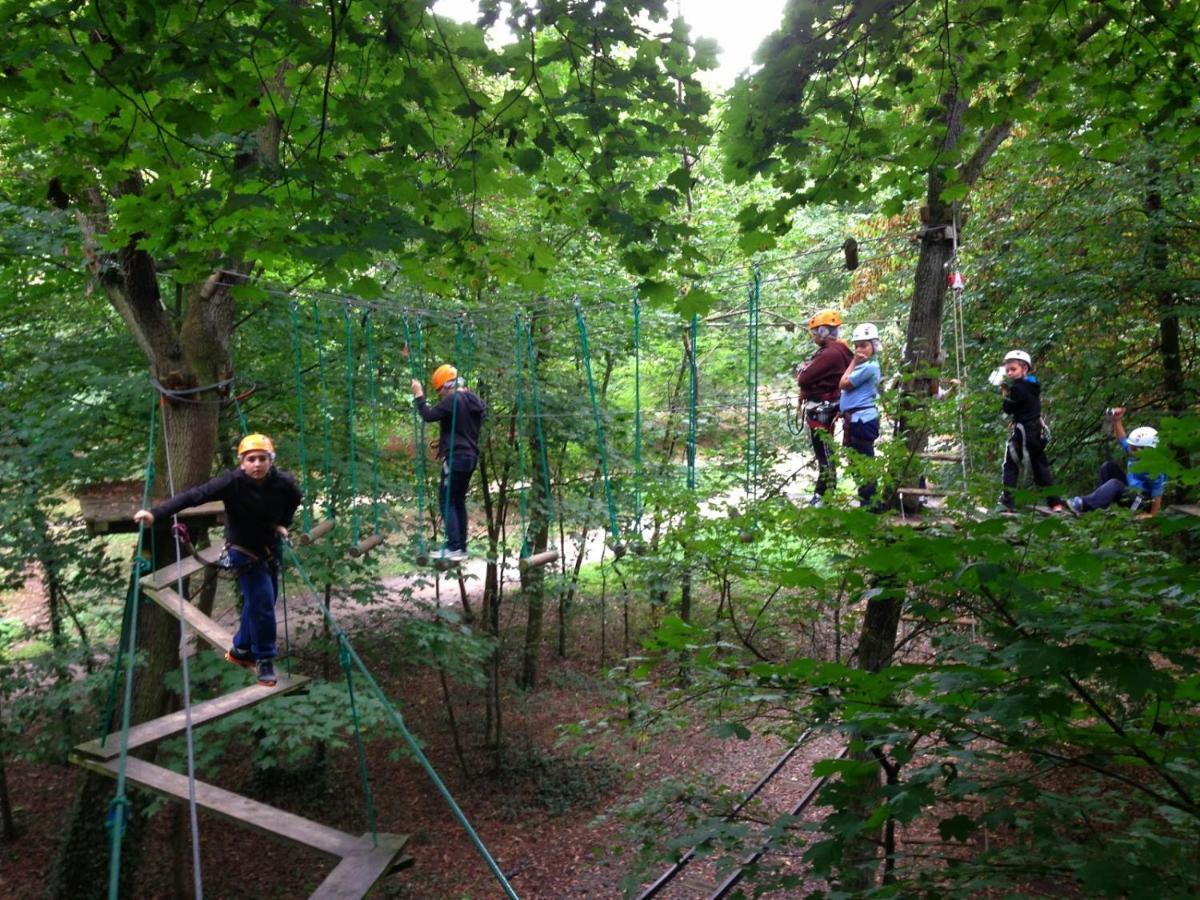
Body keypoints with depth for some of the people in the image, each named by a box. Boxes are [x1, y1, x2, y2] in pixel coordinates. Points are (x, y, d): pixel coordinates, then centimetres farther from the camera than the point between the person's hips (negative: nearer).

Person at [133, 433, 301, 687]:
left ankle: (241, 650, 37)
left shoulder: (283, 483, -16)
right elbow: (194, 495, -36)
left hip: (270, 550, 5)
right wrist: (156, 513, -44)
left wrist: (283, 524, 0)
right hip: (244, 552, -5)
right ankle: (265, 659, 6)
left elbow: (294, 500, 8)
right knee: (262, 604, -12)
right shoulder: (232, 482, -27)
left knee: (257, 603, 16)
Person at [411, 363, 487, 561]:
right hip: (470, 457, 9)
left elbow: (429, 415, -17)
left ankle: (454, 547, -11)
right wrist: (444, 442, 23)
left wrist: (419, 396, -5)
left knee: (446, 501, -5)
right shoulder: (474, 400, 15)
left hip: (456, 458, -9)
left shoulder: (452, 400, -14)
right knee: (459, 501, 13)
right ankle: (461, 547, 13)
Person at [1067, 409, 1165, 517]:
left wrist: (1151, 515, -21)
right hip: (1130, 490, 9)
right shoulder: (1136, 455, 1)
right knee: (1109, 467, 0)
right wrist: (1117, 420, -5)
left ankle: (1083, 505, -44)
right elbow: (1122, 439, 8)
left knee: (1115, 484, -35)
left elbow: (1157, 496, -22)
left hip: (1140, 501, -9)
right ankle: (1097, 498, -9)